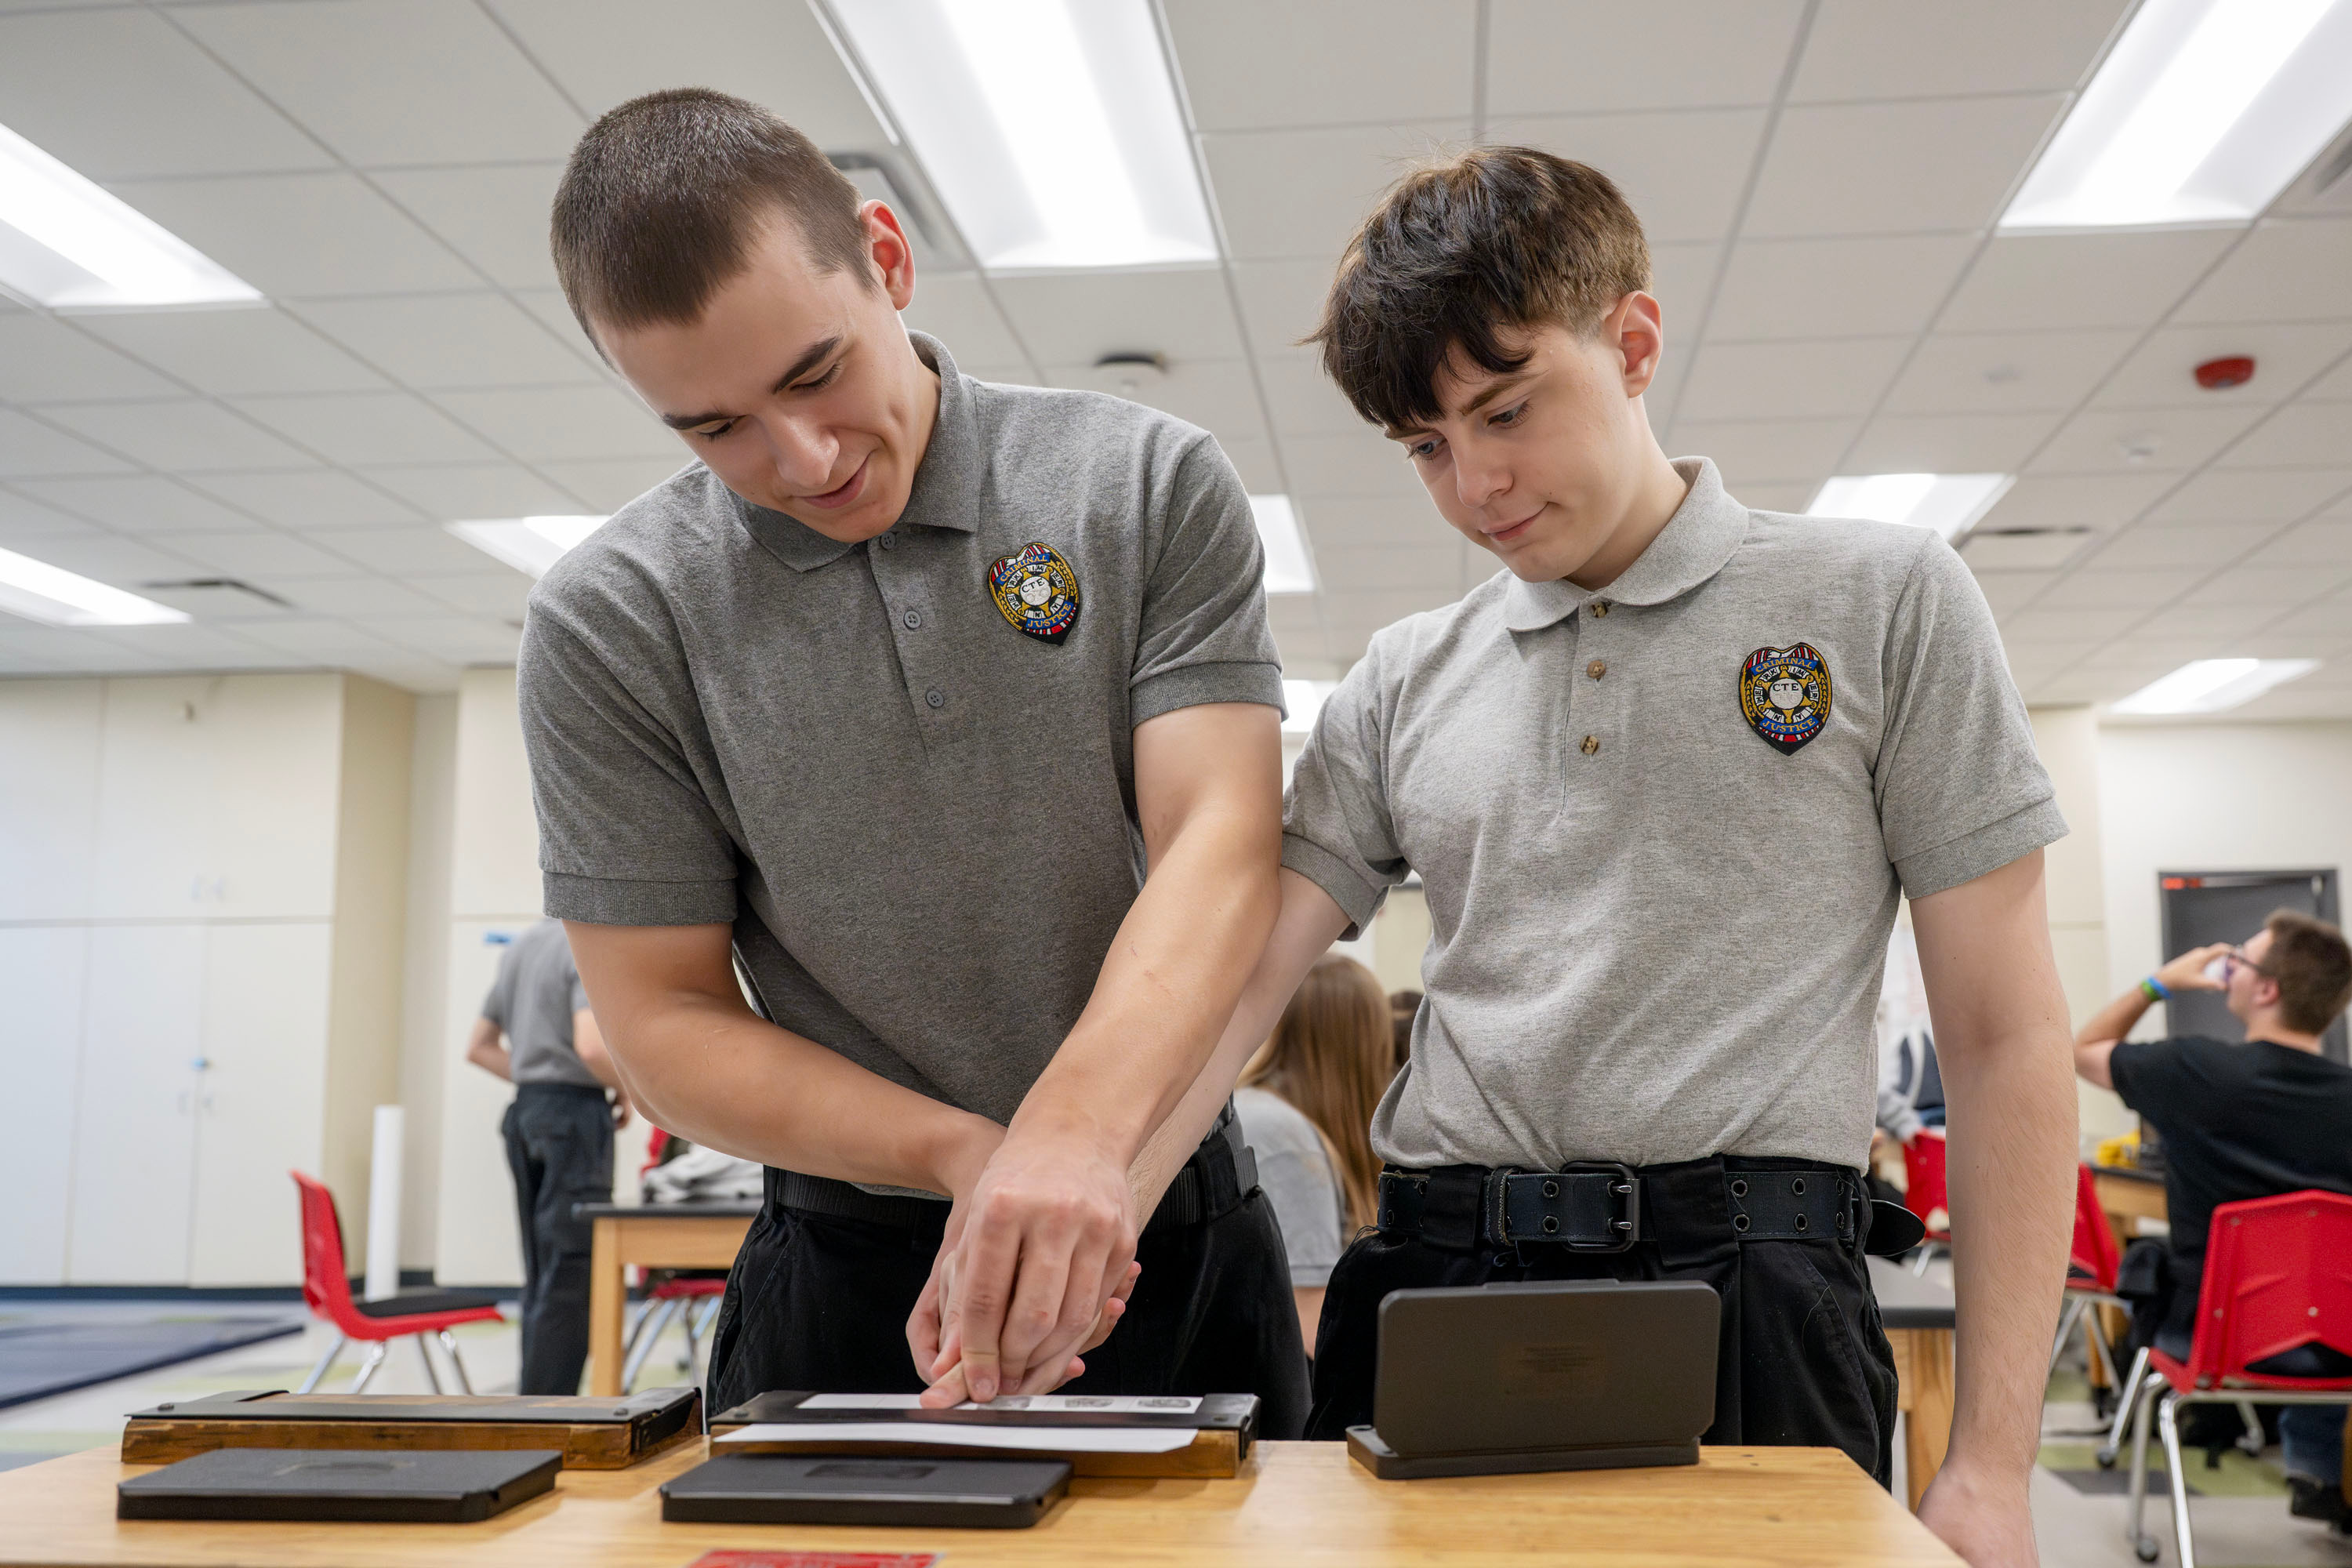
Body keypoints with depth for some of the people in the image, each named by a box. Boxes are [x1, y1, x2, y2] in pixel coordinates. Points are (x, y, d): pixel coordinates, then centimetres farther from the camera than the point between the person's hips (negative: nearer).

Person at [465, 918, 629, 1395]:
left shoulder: (519, 947, 15)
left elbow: (479, 1047, 20)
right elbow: (591, 1046, -26)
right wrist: (625, 1088, -8)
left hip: (525, 1112, 9)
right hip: (576, 1114, -9)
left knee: (544, 1277, 13)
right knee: (573, 1277, -5)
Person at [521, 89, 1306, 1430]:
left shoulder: (1149, 486, -7)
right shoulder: (609, 623, -7)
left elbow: (1221, 847, -16)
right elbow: (666, 1023, -6)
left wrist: (1080, 1133, -34)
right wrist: (967, 1155, -19)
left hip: (1176, 1238, 1)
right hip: (848, 1275, 0)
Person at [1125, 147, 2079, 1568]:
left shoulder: (1883, 601, 3)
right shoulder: (1403, 686, 12)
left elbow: (2005, 1036, 1)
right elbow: (1232, 982, 4)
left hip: (1744, 1281, -3)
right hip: (1430, 1280, 3)